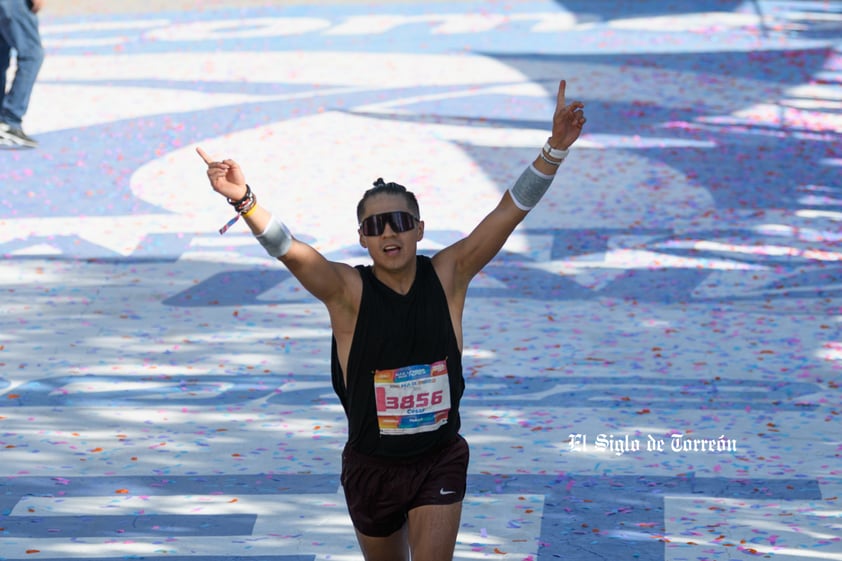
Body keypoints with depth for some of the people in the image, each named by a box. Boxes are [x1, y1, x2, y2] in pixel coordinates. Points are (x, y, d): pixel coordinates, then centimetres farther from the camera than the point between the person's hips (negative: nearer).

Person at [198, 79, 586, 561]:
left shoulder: (447, 277, -8)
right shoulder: (348, 291, -14)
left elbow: (511, 212, -14)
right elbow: (289, 250, -30)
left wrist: (555, 148, -26)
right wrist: (243, 198, -48)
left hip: (440, 460, 0)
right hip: (372, 466, 0)